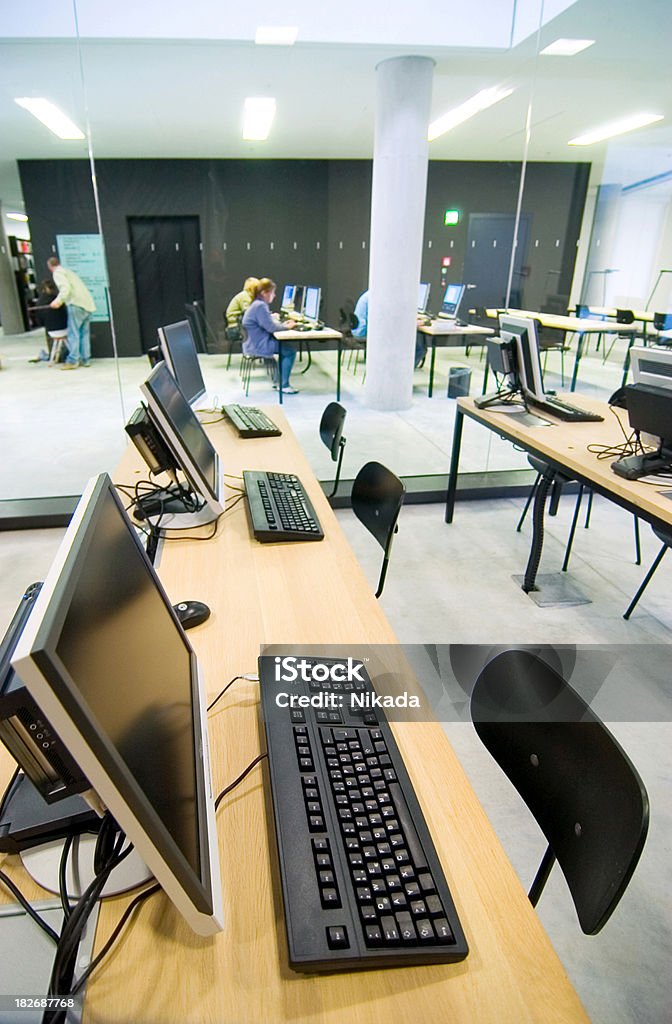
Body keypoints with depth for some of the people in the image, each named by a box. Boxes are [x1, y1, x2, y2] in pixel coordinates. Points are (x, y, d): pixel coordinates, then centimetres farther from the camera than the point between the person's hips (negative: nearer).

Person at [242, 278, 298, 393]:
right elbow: (271, 327, -20)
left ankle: (279, 381, 18)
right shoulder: (260, 306, -19)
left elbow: (267, 322, 23)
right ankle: (284, 385, -2)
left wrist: (283, 324, 11)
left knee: (286, 346, 18)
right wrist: (287, 327, -6)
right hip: (258, 346, -11)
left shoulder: (257, 304, 15)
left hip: (256, 342, 11)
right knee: (290, 351, -7)